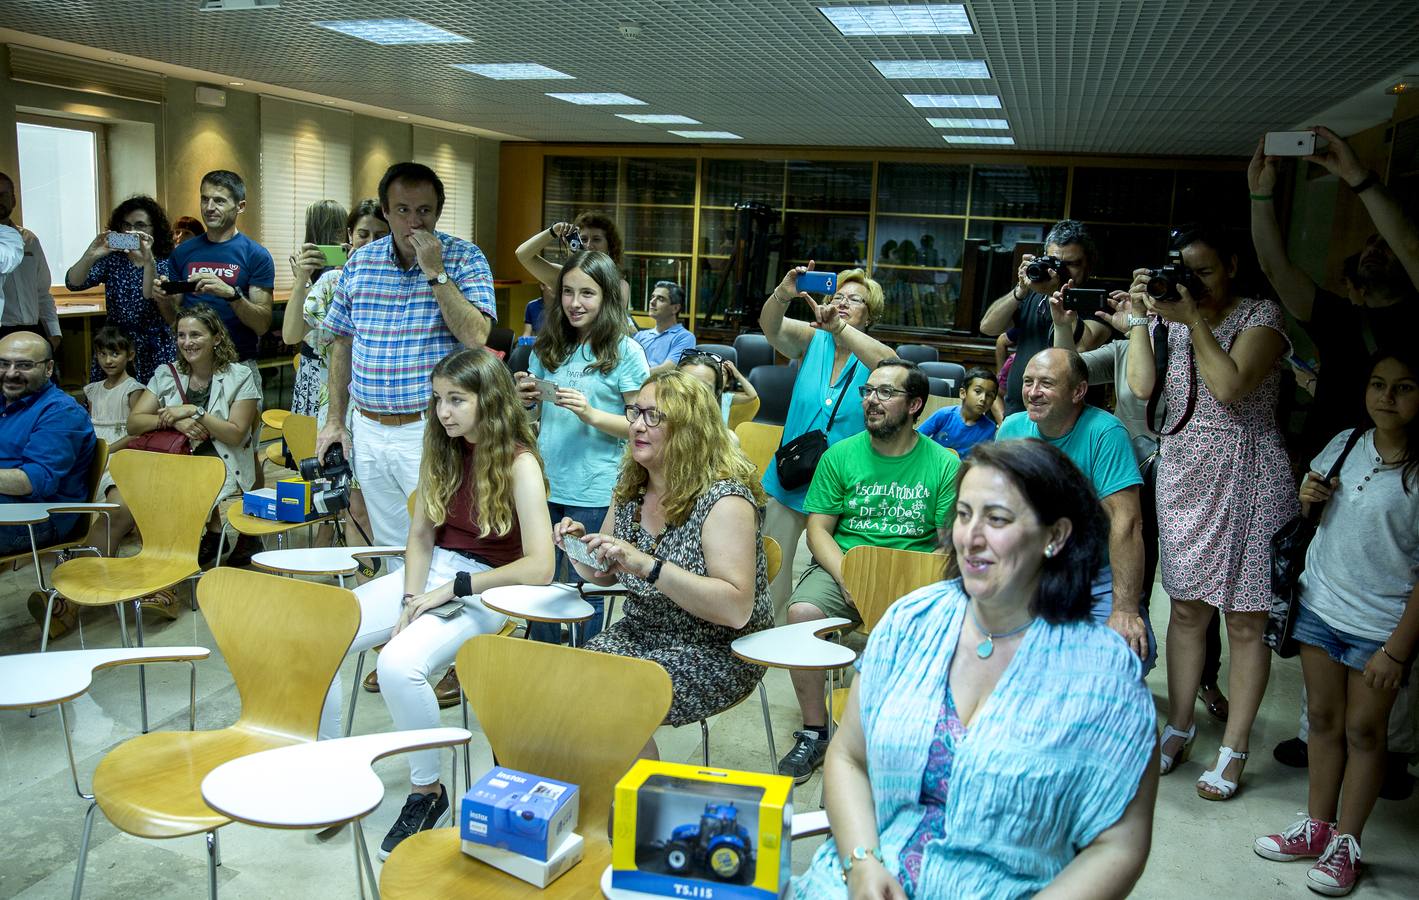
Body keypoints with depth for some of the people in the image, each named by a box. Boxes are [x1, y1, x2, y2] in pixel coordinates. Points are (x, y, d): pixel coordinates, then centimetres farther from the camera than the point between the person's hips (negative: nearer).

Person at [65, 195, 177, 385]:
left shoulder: (167, 263, -1)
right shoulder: (112, 260, 6)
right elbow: (73, 284, -6)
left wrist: (148, 262, -28)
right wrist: (90, 256, -24)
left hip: (155, 354, -2)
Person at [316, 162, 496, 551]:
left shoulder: (465, 259, -5)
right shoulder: (360, 262, 7)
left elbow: (475, 336, -18)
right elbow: (342, 344, 14)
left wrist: (435, 272, -19)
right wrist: (335, 421, 12)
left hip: (431, 431, -4)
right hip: (368, 431, 5)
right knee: (388, 550, 15)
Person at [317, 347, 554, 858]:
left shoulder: (519, 463, -16)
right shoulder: (442, 451, 4)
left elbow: (538, 568, -23)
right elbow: (420, 534, 7)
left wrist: (454, 587, -19)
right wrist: (411, 600, -9)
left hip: (485, 587, -7)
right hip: (428, 572, 7)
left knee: (398, 664, -31)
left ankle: (427, 792, -7)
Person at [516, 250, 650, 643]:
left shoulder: (625, 352, -6)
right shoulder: (549, 348, 9)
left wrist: (591, 414, -20)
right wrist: (526, 400, -4)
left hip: (594, 494, -5)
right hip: (545, 486, 5)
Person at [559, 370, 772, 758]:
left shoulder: (724, 499, -18)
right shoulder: (630, 487, 4)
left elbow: (737, 609, -27)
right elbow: (603, 575, 17)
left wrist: (646, 565, -33)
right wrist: (580, 547, -7)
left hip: (716, 653, -6)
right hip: (640, 633, 7)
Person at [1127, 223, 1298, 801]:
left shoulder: (1261, 315, -5)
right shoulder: (1170, 317, 8)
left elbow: (1229, 387, -20)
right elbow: (1141, 386, -7)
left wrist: (1194, 319, -18)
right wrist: (1142, 314, -9)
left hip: (1247, 480, -4)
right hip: (1183, 475, 4)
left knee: (1245, 620, 2)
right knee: (1186, 609, 12)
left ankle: (1234, 750, 13)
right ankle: (1178, 729, 25)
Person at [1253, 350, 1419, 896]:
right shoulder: (1344, 444, 1)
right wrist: (1307, 498, -6)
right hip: (1319, 605, 5)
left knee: (1364, 730, 7)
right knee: (1324, 718, 14)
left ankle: (1345, 844, 20)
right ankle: (1317, 827, 26)